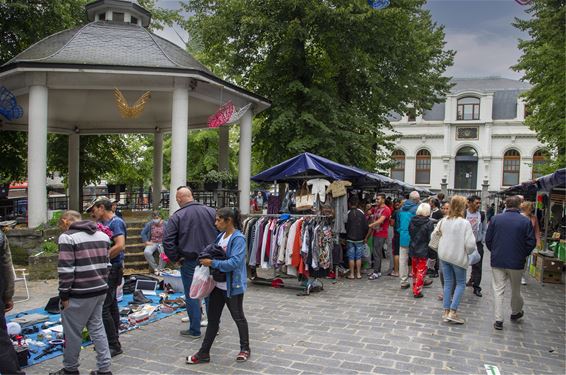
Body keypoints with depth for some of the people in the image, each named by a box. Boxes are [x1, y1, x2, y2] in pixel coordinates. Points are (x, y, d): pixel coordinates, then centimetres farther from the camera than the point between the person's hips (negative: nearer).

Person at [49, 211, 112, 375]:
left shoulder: (67, 237, -11)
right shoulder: (102, 235, 11)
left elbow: (66, 270, -16)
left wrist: (64, 295, -8)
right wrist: (101, 284, 18)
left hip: (80, 294, -7)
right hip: (100, 291, 7)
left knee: (73, 333, 9)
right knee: (97, 328, 15)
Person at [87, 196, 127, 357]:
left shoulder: (116, 222, -13)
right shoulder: (104, 223, 14)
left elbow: (120, 245, -25)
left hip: (112, 269, -10)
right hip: (109, 269, 10)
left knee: (103, 307, -10)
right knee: (111, 305, 17)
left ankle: (114, 345, -3)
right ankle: (113, 339, 29)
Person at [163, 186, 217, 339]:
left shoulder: (177, 217, -9)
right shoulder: (211, 211, -1)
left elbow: (167, 241, -13)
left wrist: (176, 258, -2)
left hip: (189, 262, -3)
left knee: (192, 295, 8)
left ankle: (194, 330, 15)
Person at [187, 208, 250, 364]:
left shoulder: (238, 239, -18)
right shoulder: (220, 236, 6)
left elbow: (235, 262, -27)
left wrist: (213, 263, -27)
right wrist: (207, 259, -1)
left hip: (233, 286, -7)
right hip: (218, 284, 8)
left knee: (238, 317, 10)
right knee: (212, 318, 12)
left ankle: (245, 349, 30)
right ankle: (204, 353, 21)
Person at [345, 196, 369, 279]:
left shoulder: (348, 213, -9)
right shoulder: (361, 213, -3)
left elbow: (345, 226, -4)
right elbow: (366, 227, -1)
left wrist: (345, 237, 11)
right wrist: (364, 237, 12)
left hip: (350, 239, -2)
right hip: (360, 239, 2)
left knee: (351, 257, 4)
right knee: (358, 257, 8)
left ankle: (352, 274, 7)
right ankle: (358, 274, 11)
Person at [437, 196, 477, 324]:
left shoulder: (444, 221, -1)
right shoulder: (465, 223, -16)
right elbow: (470, 244, -17)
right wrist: (469, 252, 3)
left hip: (444, 255, 5)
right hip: (458, 257, -4)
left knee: (448, 282, 13)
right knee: (461, 283, 10)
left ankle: (446, 312, 16)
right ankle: (453, 312, 1)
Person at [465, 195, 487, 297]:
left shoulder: (481, 214, 1)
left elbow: (484, 229, 9)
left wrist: (482, 241, 4)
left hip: (478, 244, 2)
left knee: (477, 266, 4)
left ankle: (476, 287, 12)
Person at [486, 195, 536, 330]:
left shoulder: (495, 219, -6)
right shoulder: (526, 221, -10)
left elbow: (488, 240, -2)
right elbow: (531, 242, -6)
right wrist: (523, 255, 11)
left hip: (497, 261, 0)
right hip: (517, 262, 0)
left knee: (498, 290, 6)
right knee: (516, 290, 19)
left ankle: (498, 320, 5)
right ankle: (515, 313, 40)